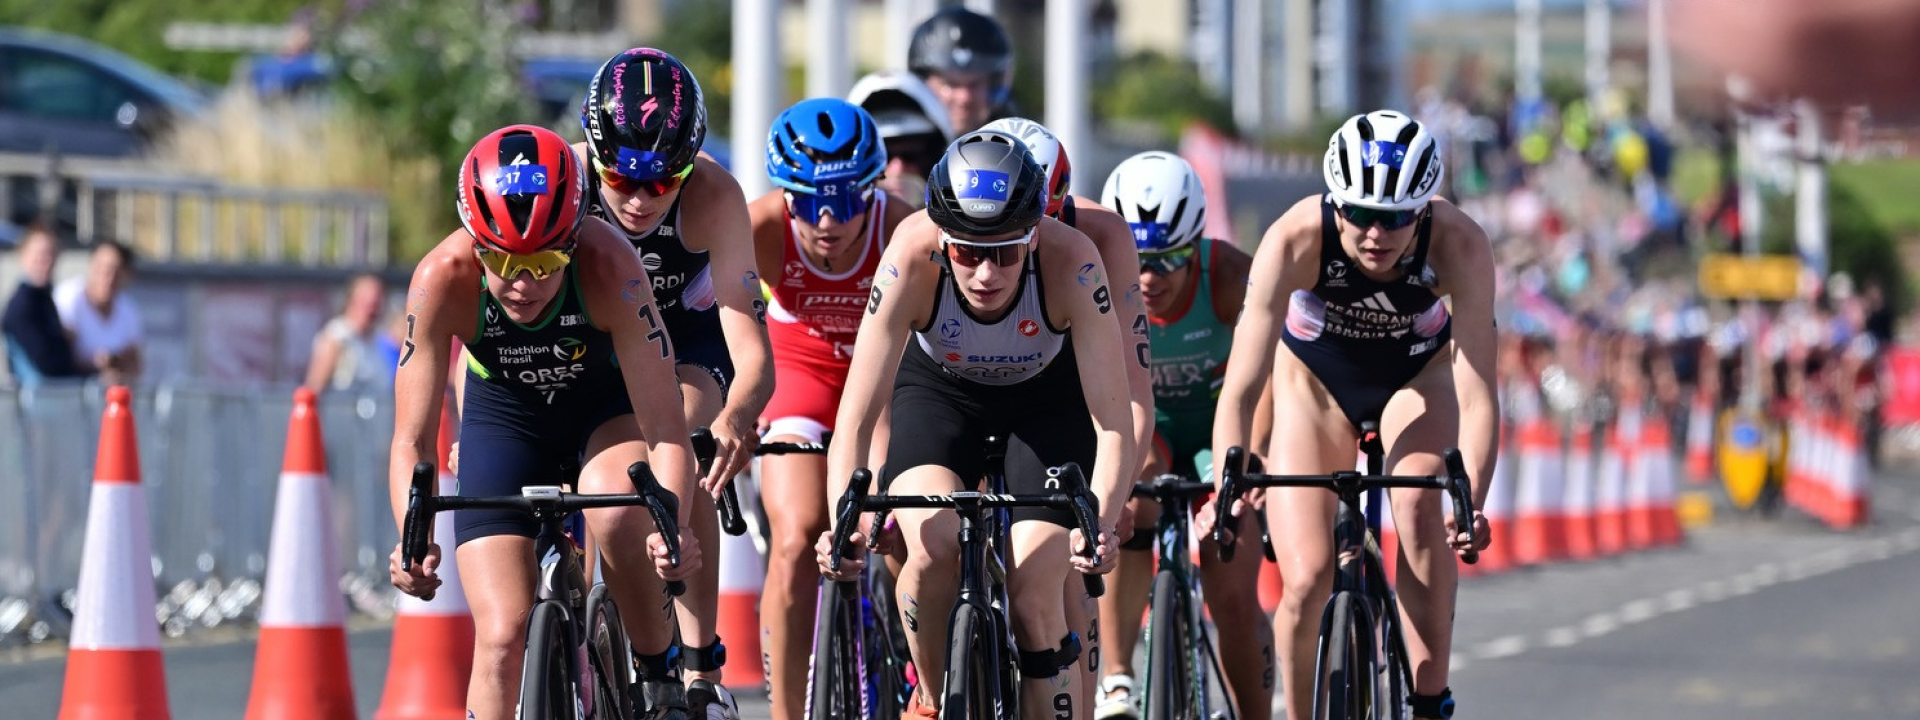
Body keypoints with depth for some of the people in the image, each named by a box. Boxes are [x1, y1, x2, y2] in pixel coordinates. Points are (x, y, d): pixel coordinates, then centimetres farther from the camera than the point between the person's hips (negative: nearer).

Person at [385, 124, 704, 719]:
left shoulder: (608, 266, -36)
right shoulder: (443, 278, -32)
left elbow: (664, 428, -34)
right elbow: (412, 440, -28)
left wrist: (673, 526, -53)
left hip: (607, 401, -1)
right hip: (503, 412, 1)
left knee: (617, 512, -34)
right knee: (501, 637, -12)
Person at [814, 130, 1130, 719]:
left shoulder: (1070, 263, -36)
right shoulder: (913, 258, -36)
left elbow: (1113, 424, -35)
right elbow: (856, 417, -34)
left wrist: (1101, 525, -51)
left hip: (1048, 391, 0)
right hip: (940, 386, 0)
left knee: (1036, 599, -12)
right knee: (934, 548, -25)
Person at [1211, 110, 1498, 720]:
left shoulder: (1459, 245, -34)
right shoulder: (1294, 240, -35)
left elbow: (1477, 394, -37)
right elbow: (1240, 388, -38)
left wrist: (1473, 499, -52)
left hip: (1415, 376, 0)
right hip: (1316, 377, 0)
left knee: (1421, 510, -29)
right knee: (1307, 580, -13)